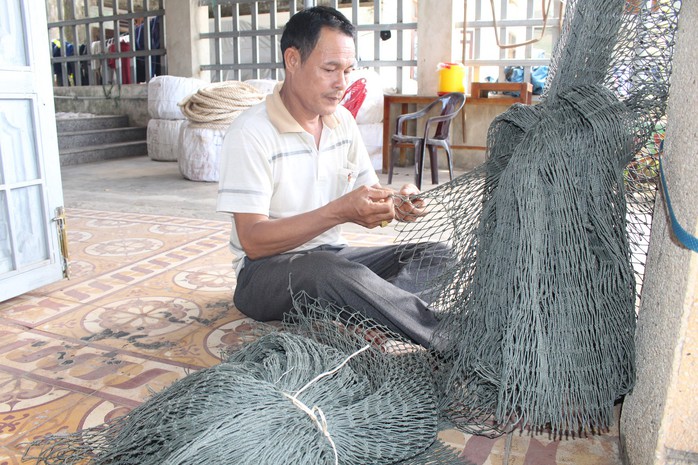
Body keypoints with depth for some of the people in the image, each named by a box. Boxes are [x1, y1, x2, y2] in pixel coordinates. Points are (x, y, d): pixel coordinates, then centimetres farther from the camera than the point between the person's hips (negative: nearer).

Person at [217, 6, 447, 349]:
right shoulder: (251, 132, -14)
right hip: (267, 269, -6)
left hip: (332, 254, 7)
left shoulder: (343, 121, 7)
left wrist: (396, 204, -16)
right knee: (335, 272, -38)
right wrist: (339, 212, -31)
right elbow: (253, 240, -20)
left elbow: (368, 192, 8)